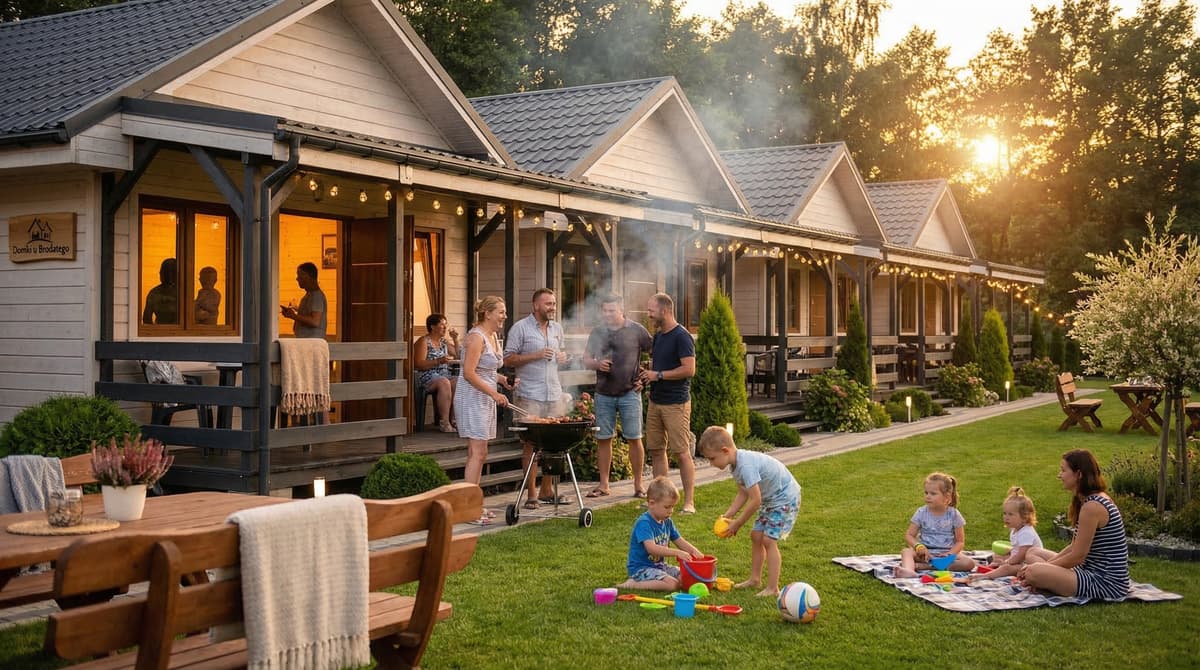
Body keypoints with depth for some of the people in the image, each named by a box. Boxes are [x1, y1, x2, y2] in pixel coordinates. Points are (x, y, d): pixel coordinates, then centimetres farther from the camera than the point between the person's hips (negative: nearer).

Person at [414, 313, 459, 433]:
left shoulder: (444, 341, 18)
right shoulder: (424, 341, -3)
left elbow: (458, 355, 23)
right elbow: (418, 364, -13)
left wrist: (455, 339, 11)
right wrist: (438, 361, -23)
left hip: (444, 376, 6)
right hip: (428, 377, -6)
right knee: (444, 383, -37)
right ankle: (444, 422, -38)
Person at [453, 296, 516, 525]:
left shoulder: (492, 337, 15)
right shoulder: (476, 337, -15)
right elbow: (469, 373, -20)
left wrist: (502, 379, 8)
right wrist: (494, 393, -22)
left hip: (485, 400, 10)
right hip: (472, 399, -10)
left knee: (478, 453, 10)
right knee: (478, 452, -12)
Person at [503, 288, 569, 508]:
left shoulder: (557, 328, 16)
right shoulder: (520, 328, -4)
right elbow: (508, 359, -7)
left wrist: (562, 357, 6)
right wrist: (536, 355, -16)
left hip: (555, 394, 6)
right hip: (530, 397, -6)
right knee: (530, 445, -2)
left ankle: (547, 490, 17)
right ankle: (531, 494, 3)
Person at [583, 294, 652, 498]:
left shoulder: (636, 330, -2)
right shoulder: (597, 332, 8)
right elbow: (586, 360, 12)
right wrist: (597, 364, -10)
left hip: (629, 393, -3)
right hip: (603, 394, 3)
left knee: (634, 439, 0)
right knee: (603, 439, 5)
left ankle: (638, 485, 9)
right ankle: (603, 485, 13)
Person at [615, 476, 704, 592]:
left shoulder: (667, 522, 8)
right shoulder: (644, 523, -20)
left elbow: (680, 542, 14)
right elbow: (652, 548, -33)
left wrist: (695, 552, -7)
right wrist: (677, 553, -36)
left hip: (658, 565, 9)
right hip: (641, 568, -9)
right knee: (672, 584, -25)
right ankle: (633, 584, -17)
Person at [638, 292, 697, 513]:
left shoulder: (681, 336, -13)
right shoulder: (658, 335, 14)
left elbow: (689, 369, -20)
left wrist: (658, 375, -16)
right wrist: (647, 376, 6)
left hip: (676, 404, -9)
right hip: (655, 401, 9)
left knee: (682, 453, -5)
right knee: (656, 450, 10)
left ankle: (689, 502, 0)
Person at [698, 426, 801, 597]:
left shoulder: (746, 466, -32)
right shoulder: (735, 465, -1)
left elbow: (755, 500, -30)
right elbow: (743, 494, 6)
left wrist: (737, 523, -20)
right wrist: (728, 515, -5)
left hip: (786, 498, -10)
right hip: (770, 499, 10)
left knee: (769, 539, -13)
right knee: (756, 535, 12)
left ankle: (772, 588, -10)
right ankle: (755, 579, 25)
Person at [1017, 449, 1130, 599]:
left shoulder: (1092, 506, -21)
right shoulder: (1097, 499, 11)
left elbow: (1077, 556, -17)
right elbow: (1075, 547, 13)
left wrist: (1042, 568, -5)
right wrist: (1044, 565, 4)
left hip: (1106, 583, -11)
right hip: (1095, 571, 11)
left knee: (1034, 572, -26)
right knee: (1032, 553, 16)